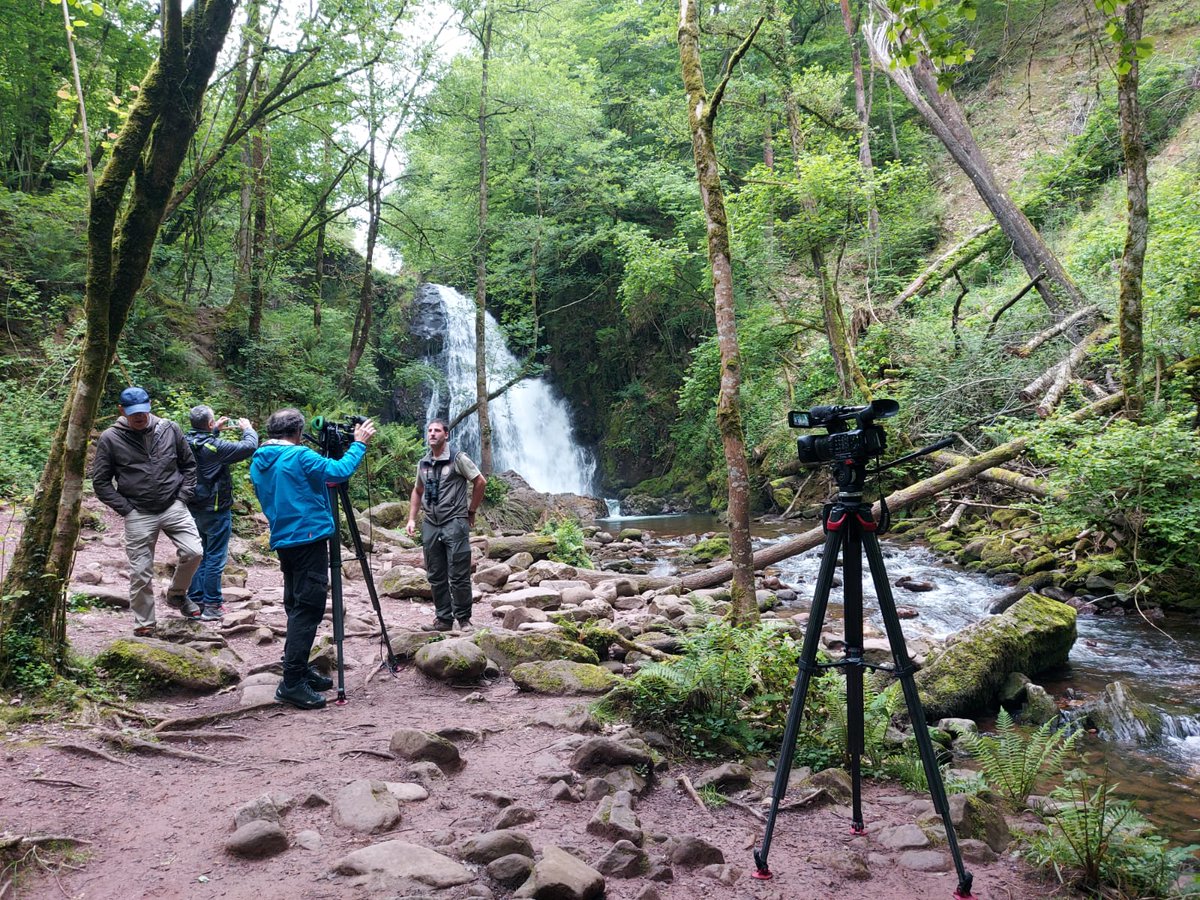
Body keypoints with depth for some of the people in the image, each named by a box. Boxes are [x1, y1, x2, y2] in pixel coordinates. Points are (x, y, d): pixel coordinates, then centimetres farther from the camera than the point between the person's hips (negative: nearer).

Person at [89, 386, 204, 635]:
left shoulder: (170, 429, 0)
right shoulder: (110, 439, -5)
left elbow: (189, 465, 11)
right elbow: (100, 481, 0)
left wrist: (183, 496, 2)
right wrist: (124, 508, -6)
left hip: (174, 507, 1)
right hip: (138, 515, -1)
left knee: (193, 552, -12)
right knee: (140, 572, 3)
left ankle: (177, 594, 17)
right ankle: (144, 624, 19)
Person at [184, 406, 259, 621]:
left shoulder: (187, 443, 0)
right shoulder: (214, 447, -21)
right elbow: (249, 448, -18)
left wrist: (216, 430, 18)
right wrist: (248, 429, -1)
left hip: (194, 510, 8)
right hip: (216, 511, -7)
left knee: (199, 555, 17)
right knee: (215, 558, 0)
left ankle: (195, 600, 22)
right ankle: (212, 606, 3)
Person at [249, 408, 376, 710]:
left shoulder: (257, 463, 12)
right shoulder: (299, 456, -12)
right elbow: (340, 471, -14)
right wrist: (359, 443, -2)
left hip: (283, 540, 9)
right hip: (309, 537, -9)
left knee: (297, 606, 16)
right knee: (308, 608, -8)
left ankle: (300, 671, 22)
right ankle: (292, 683, -9)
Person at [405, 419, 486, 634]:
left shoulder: (457, 458, -5)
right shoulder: (423, 463, 12)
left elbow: (480, 482, -4)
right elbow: (417, 492, 23)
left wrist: (471, 511, 1)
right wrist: (411, 519, 13)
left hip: (455, 523, -6)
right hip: (431, 525, 6)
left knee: (458, 576, -4)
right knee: (436, 577, 9)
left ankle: (463, 618, 9)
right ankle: (443, 619, 18)